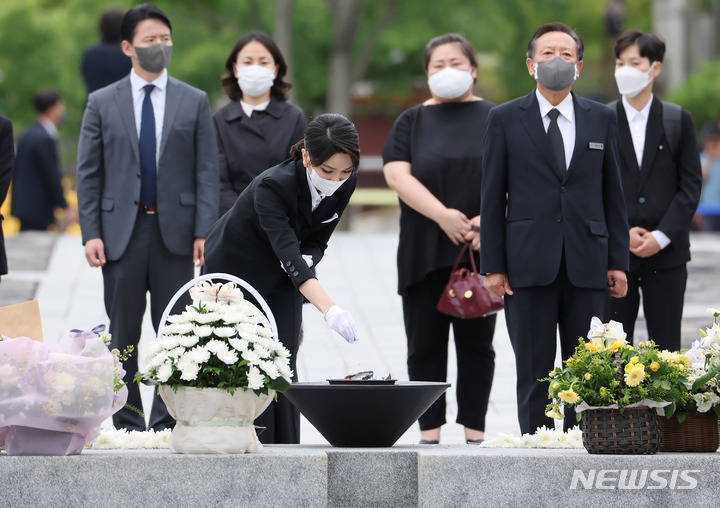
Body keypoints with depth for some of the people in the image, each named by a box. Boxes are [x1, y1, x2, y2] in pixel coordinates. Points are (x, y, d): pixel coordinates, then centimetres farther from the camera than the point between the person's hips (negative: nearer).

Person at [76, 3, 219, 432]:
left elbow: (207, 171, 3)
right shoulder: (102, 103, 6)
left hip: (175, 231, 0)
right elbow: (89, 174, 4)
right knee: (123, 335, 4)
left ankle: (166, 423, 7)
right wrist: (91, 233, -6)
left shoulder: (194, 102, 7)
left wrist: (205, 232, -7)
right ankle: (127, 424, 10)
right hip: (121, 231, 0)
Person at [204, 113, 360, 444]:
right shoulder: (273, 186, -36)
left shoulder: (345, 185, -17)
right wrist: (329, 309, -57)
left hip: (279, 280, 5)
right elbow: (287, 252, -46)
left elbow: (317, 240, -2)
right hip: (233, 268, -5)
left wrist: (306, 260, -26)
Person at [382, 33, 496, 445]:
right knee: (425, 344, 0)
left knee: (476, 342, 2)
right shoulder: (412, 122, 12)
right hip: (424, 253, 1)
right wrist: (442, 215, -15)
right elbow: (397, 174, -2)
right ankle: (430, 434, 5)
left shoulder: (495, 119, 8)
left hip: (481, 252, -1)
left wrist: (488, 218, -17)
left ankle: (475, 433, 7)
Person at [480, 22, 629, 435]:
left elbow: (613, 194, 11)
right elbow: (492, 197, 3)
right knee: (534, 370, 0)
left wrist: (618, 261, 5)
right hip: (530, 264, -2)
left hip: (587, 265, 2)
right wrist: (494, 265, -2)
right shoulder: (506, 119, 5)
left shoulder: (602, 119, 10)